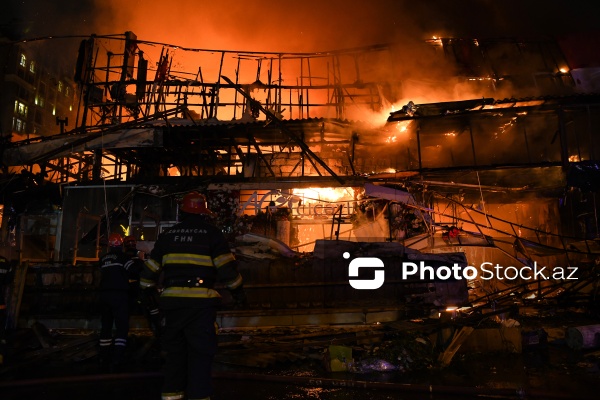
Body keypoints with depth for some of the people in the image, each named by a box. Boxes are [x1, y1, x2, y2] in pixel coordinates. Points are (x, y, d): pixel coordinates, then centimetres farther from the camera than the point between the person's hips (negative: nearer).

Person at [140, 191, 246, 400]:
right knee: (200, 353, 2)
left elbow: (151, 268, 16)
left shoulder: (167, 235, 11)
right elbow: (227, 267, -7)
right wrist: (238, 291, 5)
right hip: (200, 302, -4)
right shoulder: (211, 233, -3)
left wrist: (145, 290, 30)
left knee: (175, 351, 18)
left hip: (173, 301, 5)